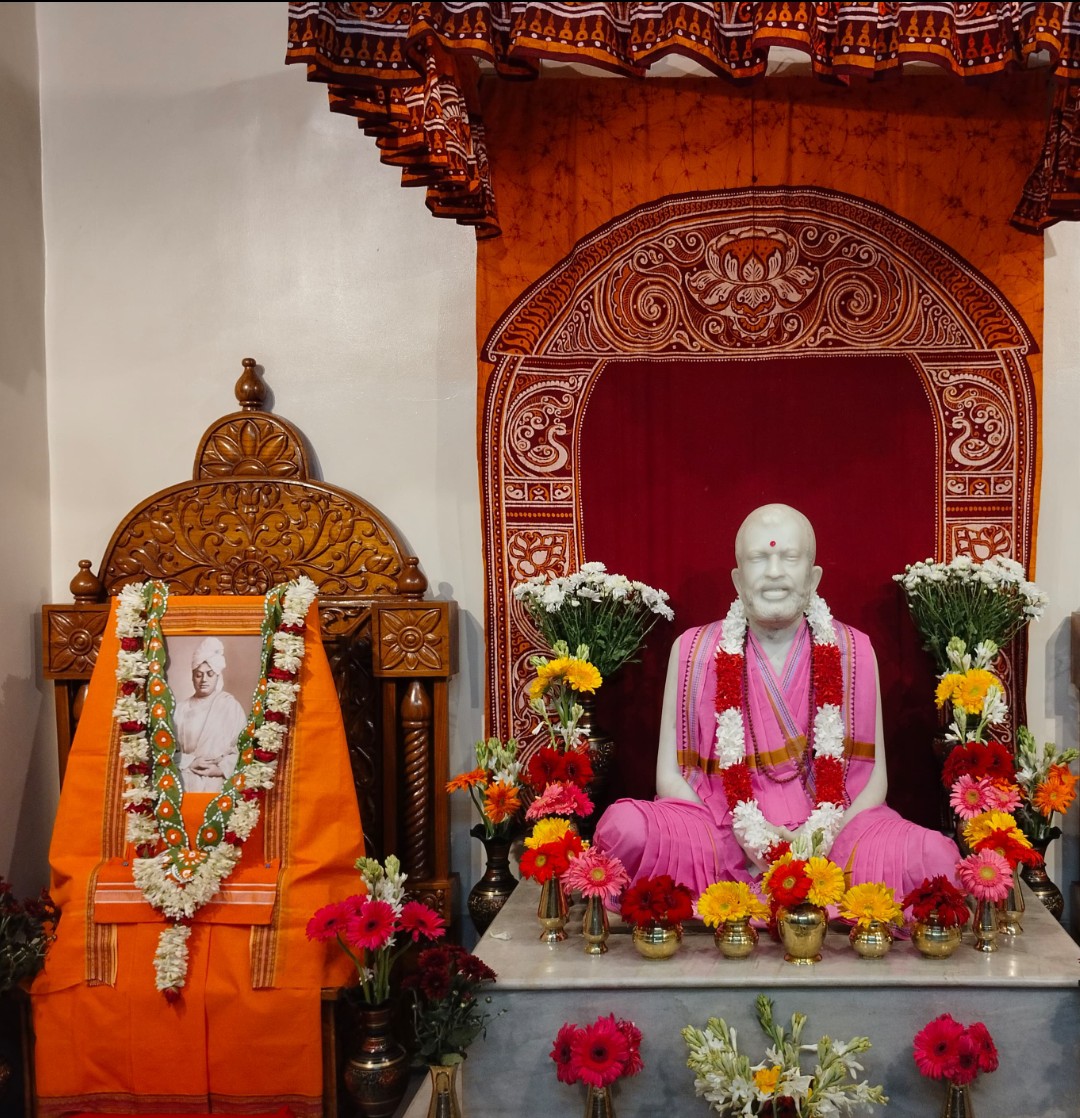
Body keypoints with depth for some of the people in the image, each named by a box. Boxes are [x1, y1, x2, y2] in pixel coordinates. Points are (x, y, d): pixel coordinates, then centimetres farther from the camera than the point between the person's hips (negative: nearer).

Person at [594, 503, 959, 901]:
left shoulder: (853, 652, 6)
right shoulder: (693, 651, 4)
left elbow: (874, 779, 7)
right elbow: (670, 777, 3)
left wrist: (827, 833, -13)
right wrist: (746, 833, -13)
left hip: (829, 844, 1)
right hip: (725, 838, 0)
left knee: (934, 856, -29)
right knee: (625, 826, -30)